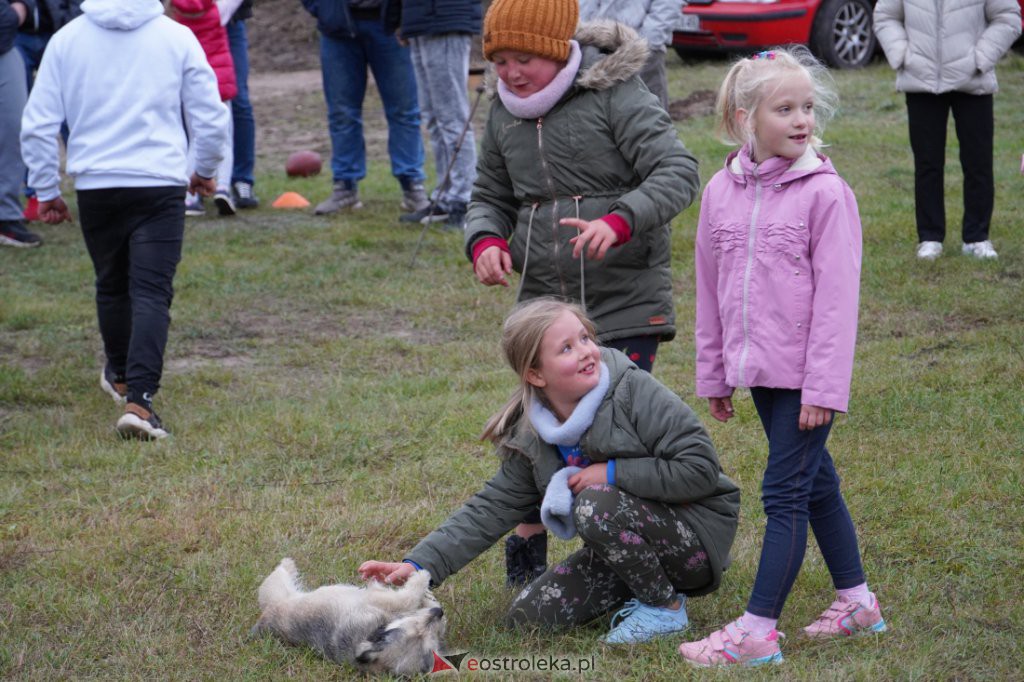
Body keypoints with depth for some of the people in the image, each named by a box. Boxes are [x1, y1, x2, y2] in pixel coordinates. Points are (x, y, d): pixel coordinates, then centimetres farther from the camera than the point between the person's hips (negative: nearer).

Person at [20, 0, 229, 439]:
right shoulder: (176, 37, 0)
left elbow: (37, 125, 4)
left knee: (111, 286, 21)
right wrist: (205, 172, 22)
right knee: (152, 292, -5)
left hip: (95, 185, 2)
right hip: (160, 184, -2)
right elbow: (211, 118, 4)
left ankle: (119, 376, 42)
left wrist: (46, 190, 15)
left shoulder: (66, 40, 4)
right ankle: (139, 399, -19)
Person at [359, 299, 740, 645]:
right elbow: (490, 510, -3)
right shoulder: (530, 441, -3)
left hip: (699, 536, -6)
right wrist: (419, 565, -16)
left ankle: (665, 607, -10)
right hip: (625, 540, 6)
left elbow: (701, 468, -23)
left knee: (595, 504, -31)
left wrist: (612, 473, -22)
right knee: (528, 617, -5)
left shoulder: (636, 392, -20)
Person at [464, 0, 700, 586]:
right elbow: (491, 198, 22)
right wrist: (485, 240, -1)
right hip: (542, 304, 5)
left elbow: (678, 171, -17)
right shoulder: (506, 115, 11)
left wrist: (619, 221, -33)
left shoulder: (617, 96, -8)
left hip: (625, 303, -5)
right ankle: (526, 566, 17)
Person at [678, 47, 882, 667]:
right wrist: (714, 375, 14)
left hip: (805, 374, -6)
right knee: (815, 483, 16)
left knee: (786, 491, -6)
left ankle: (758, 630, -4)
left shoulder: (825, 192, -11)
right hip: (758, 371, 6)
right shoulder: (722, 192, 5)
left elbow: (836, 296, -13)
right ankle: (857, 603, 29)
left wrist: (825, 385, -15)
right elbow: (711, 290, 12)